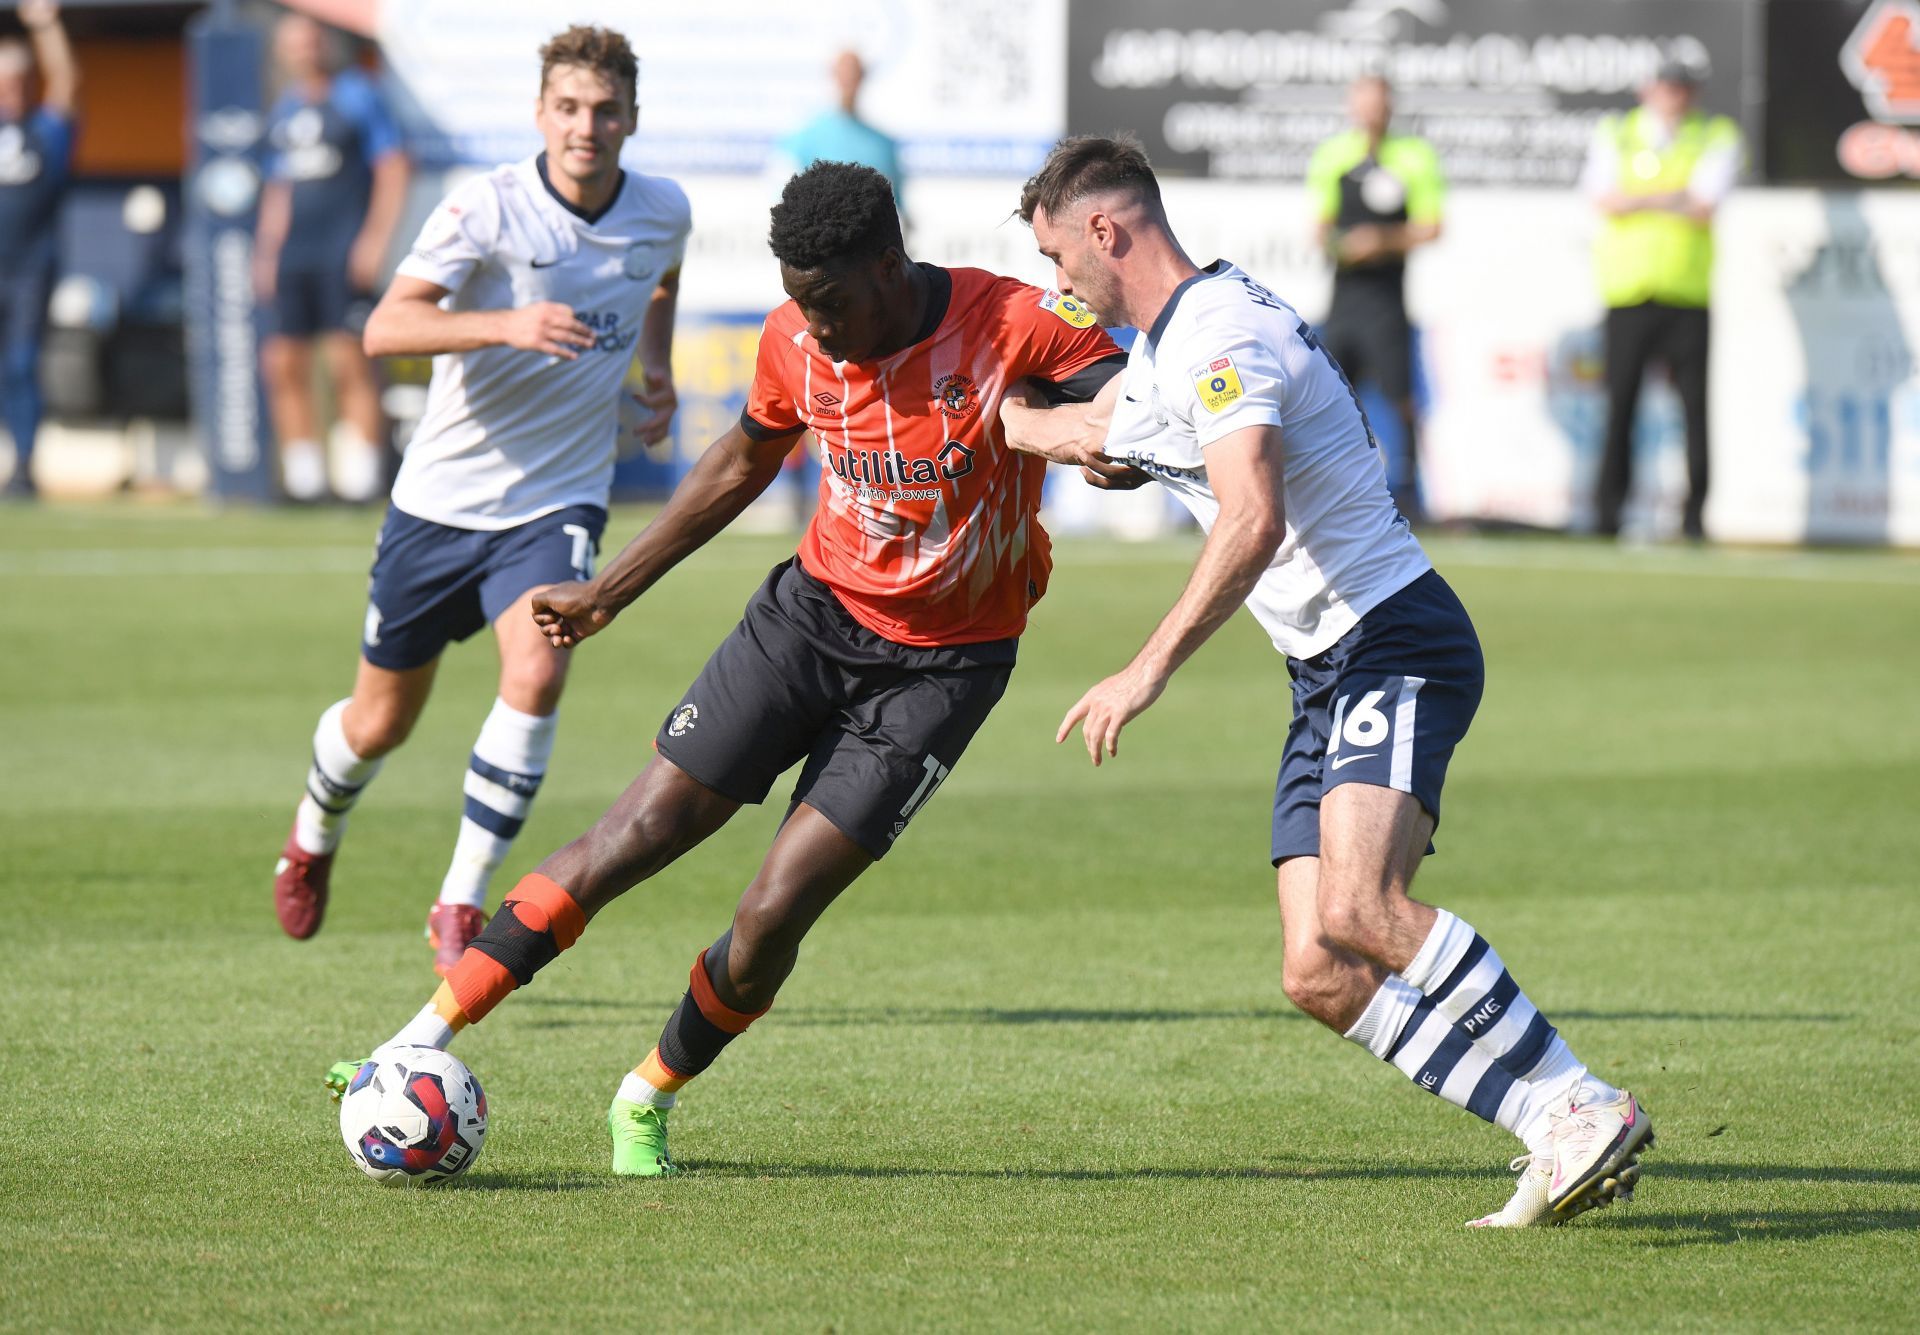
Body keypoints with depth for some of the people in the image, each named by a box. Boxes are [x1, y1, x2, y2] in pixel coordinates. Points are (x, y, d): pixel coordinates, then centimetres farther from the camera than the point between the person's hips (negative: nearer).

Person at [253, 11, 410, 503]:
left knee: (350, 363, -11)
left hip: (343, 254, -6)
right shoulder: (284, 111, 17)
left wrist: (375, 239, -12)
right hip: (292, 255, 6)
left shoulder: (357, 96, 0)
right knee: (283, 365, 1)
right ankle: (304, 476, 6)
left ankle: (362, 476, -9)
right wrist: (266, 253, 17)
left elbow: (393, 168, -5)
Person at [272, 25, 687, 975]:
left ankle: (460, 906, -14)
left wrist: (657, 367, 10)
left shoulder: (663, 213, -1)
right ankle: (313, 842, 45)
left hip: (556, 502, 2)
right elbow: (385, 328, -27)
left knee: (536, 674, -25)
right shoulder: (487, 208, -16)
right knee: (380, 722, 11)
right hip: (442, 497, -2)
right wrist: (508, 326, -40)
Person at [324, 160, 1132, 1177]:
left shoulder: (1013, 327, -20)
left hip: (942, 666, -3)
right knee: (631, 836, -6)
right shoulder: (797, 342, -5)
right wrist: (609, 590, 18)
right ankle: (422, 1045, 0)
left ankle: (648, 1100, 16)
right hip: (816, 609, 3)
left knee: (771, 919, -10)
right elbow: (745, 461, 14)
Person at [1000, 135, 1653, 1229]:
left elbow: (1251, 521, -27)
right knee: (1320, 975, -4)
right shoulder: (1164, 350, 20)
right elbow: (1085, 432, 41)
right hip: (1331, 678, 10)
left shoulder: (1221, 333, -14)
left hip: (1396, 646, -10)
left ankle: (1588, 1108, -26)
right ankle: (1560, 1138, -7)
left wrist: (1149, 670, -27)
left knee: (1359, 910, -30)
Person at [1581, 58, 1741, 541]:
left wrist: (1638, 198, -6)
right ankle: (1608, 509, 7)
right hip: (1627, 291, 0)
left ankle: (1695, 513, 0)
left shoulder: (1716, 138, 8)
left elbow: (1704, 206, -7)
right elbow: (1605, 200, -5)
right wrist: (1674, 199, -9)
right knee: (1619, 402, -1)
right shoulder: (1613, 135, 11)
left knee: (1695, 405, -5)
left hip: (1688, 296, 0)